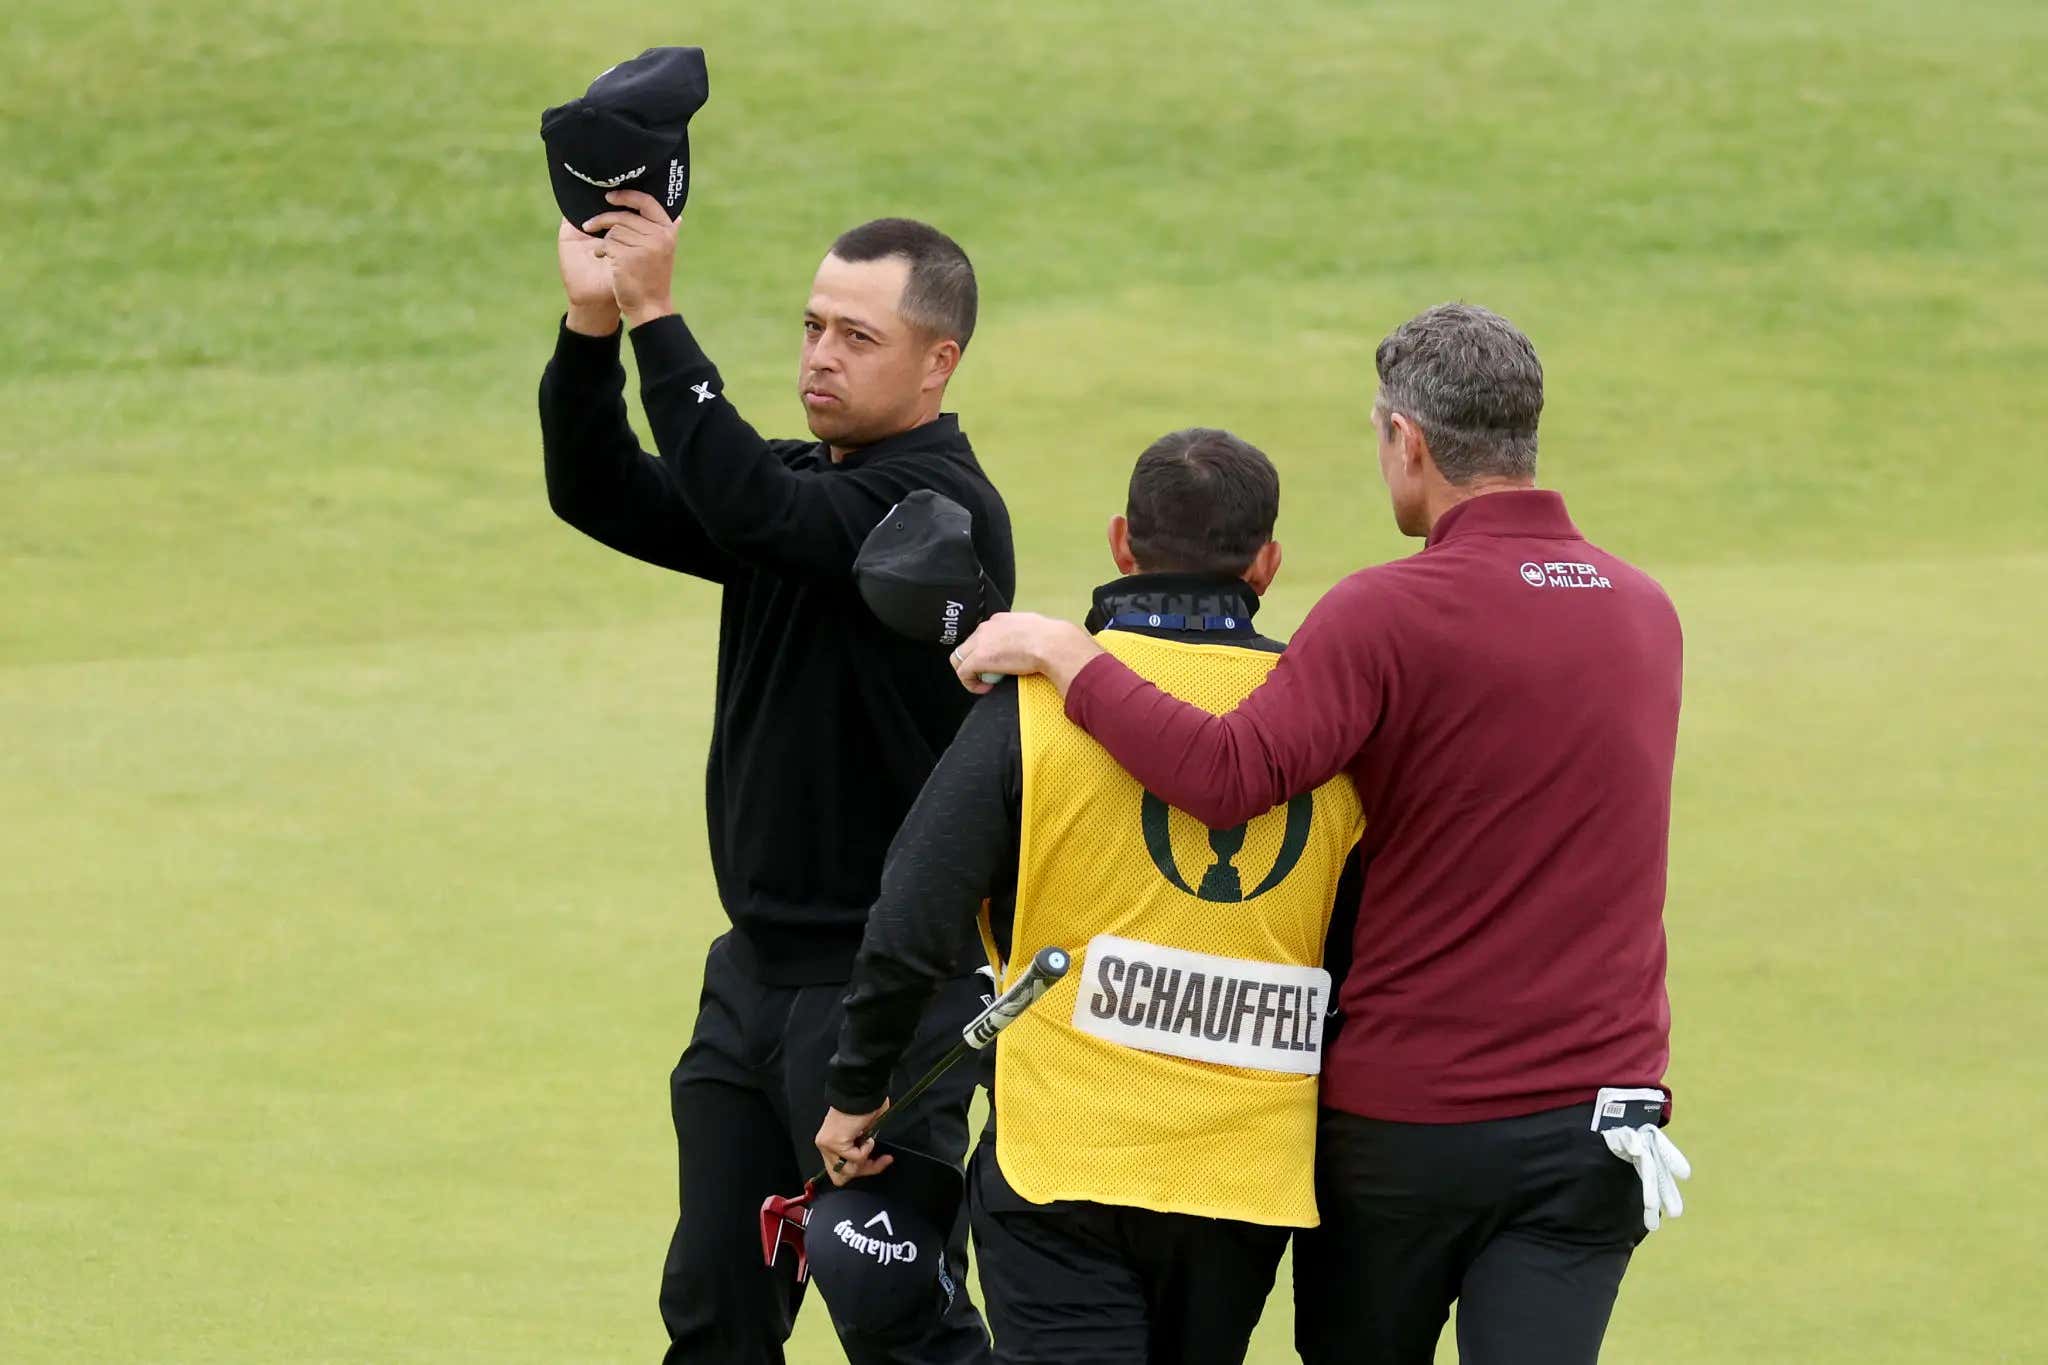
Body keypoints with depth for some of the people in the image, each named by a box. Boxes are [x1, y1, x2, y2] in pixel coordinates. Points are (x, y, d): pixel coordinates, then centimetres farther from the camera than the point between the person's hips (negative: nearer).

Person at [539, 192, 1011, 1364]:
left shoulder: (944, 504, -14)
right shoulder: (803, 483, 12)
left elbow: (748, 510, -29)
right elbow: (603, 496, 3)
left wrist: (656, 313, -29)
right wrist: (594, 321, -13)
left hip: (888, 987, -8)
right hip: (760, 964, 8)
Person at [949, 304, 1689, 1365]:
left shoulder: (1394, 612, -13)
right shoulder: (1646, 613, 8)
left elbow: (1228, 775, -26)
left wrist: (1064, 655, -15)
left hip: (1405, 1117, -3)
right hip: (1592, 1101, 3)